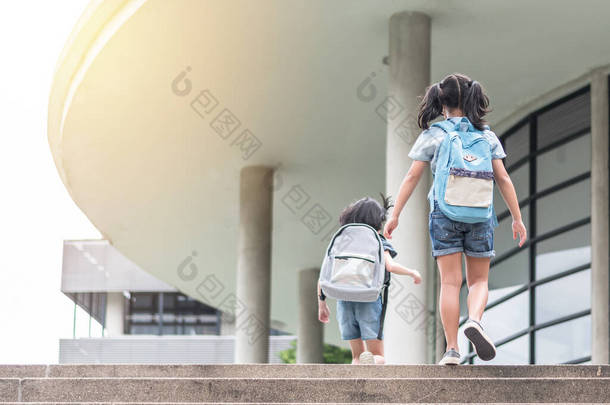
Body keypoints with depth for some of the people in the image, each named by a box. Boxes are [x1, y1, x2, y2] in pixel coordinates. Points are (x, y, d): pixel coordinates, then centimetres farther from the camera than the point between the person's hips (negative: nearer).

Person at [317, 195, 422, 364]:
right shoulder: (379, 243, 4)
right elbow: (390, 266, -13)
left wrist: (322, 304, 20)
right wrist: (413, 273, 5)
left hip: (344, 301, 3)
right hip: (369, 300, -3)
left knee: (357, 355, 15)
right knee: (379, 357, 3)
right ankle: (370, 361, -31)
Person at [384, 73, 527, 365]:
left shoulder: (432, 136, 3)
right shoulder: (487, 136, 7)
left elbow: (412, 177, -1)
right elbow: (503, 180, 3)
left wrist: (395, 215, 2)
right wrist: (517, 218, 8)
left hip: (444, 212, -1)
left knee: (451, 282, 1)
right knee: (478, 281, 10)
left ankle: (452, 349, -4)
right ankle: (474, 320, -19)